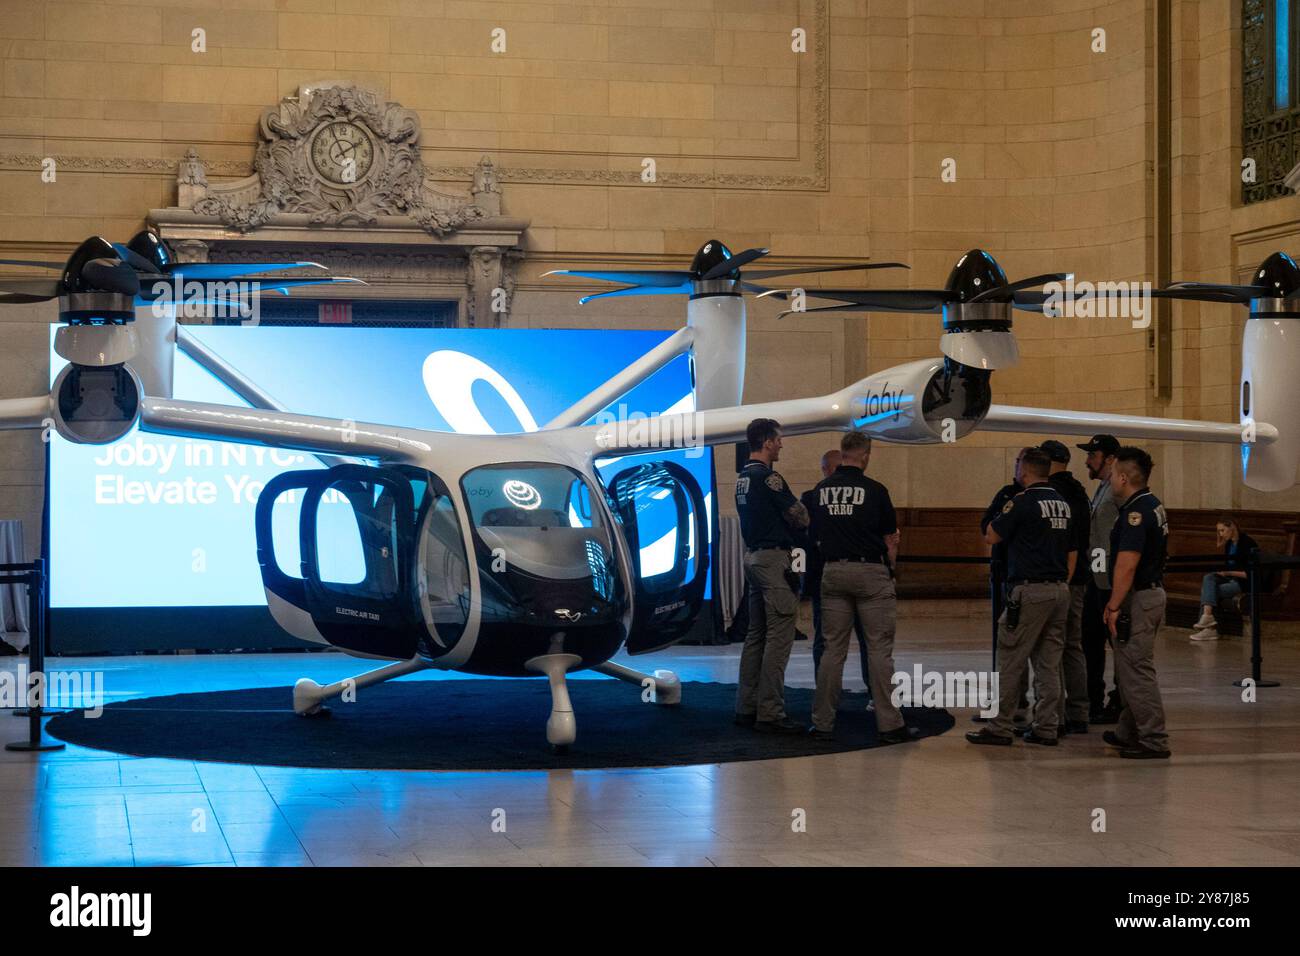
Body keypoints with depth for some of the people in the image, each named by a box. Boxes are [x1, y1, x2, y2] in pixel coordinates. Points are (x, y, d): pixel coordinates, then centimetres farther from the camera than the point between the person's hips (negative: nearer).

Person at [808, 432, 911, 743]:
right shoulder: (874, 490, -7)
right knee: (880, 650, -1)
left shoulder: (821, 490, 4)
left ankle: (822, 723, 8)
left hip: (833, 572, 4)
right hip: (871, 571, -4)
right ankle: (889, 725, -1)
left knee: (833, 648, 8)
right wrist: (890, 566, 18)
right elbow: (890, 539, 1)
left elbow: (816, 535, 11)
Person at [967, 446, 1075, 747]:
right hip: (1059, 591, 7)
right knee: (1049, 663, 9)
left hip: (1029, 591, -7)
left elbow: (992, 536, -5)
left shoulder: (1023, 502, -10)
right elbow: (1072, 551, 16)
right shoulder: (1064, 504, 13)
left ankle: (1002, 727, 0)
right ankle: (1046, 728, 9)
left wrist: (1007, 507, 7)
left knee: (1011, 661, -2)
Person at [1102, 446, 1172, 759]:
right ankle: (1129, 732, 27)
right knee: (1131, 668, 18)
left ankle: (1154, 741, -4)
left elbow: (1127, 565, -24)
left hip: (1137, 599, -10)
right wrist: (1116, 602, 22)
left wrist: (1114, 607, -21)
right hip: (1152, 591, 10)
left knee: (1136, 670, -6)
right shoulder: (1153, 505, 13)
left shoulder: (1136, 511, -19)